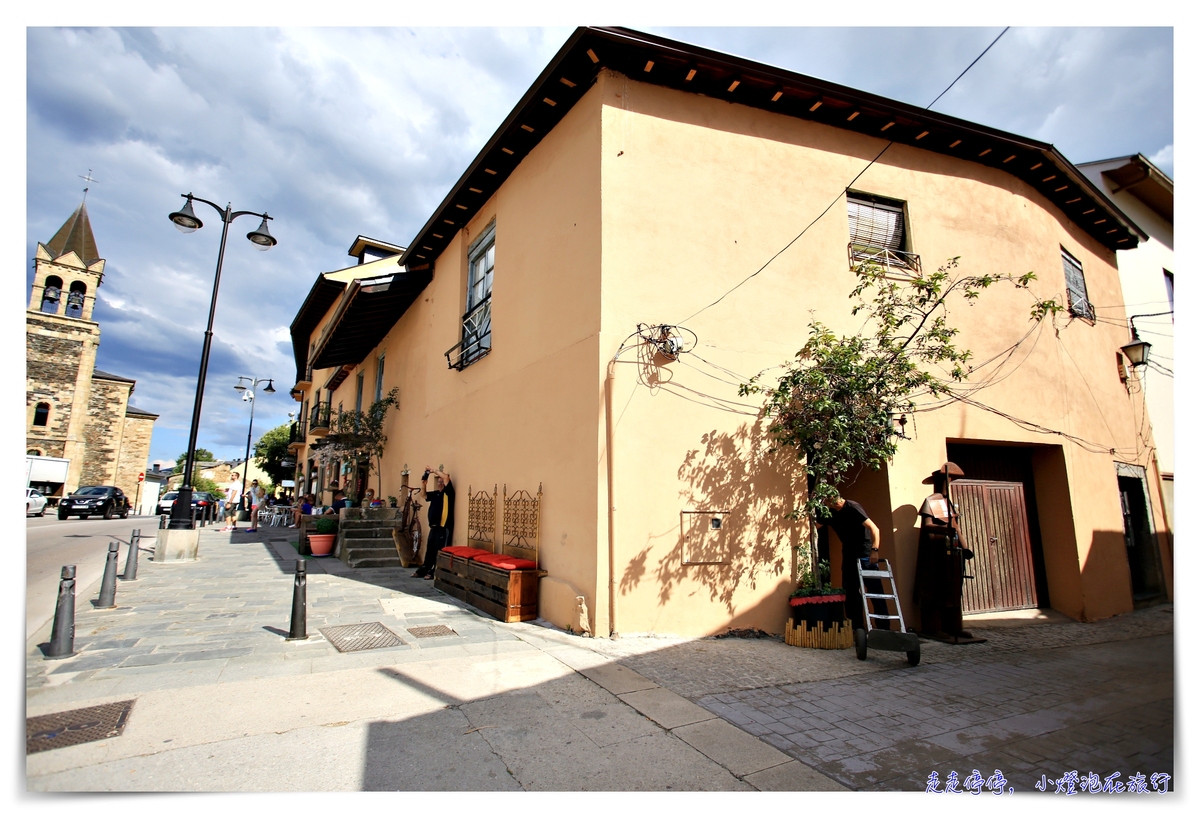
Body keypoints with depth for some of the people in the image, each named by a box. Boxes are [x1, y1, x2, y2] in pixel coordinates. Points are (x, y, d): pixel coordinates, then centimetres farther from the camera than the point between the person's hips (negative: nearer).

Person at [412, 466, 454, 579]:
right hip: (434, 526, 8)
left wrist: (434, 471, -10)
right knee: (429, 550, 13)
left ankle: (434, 572, 3)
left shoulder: (448, 492, -6)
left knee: (439, 551, -3)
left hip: (444, 527, -8)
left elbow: (446, 477, -19)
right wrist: (423, 483, 5)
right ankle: (423, 570, 20)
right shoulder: (435, 493, 16)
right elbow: (423, 495, 21)